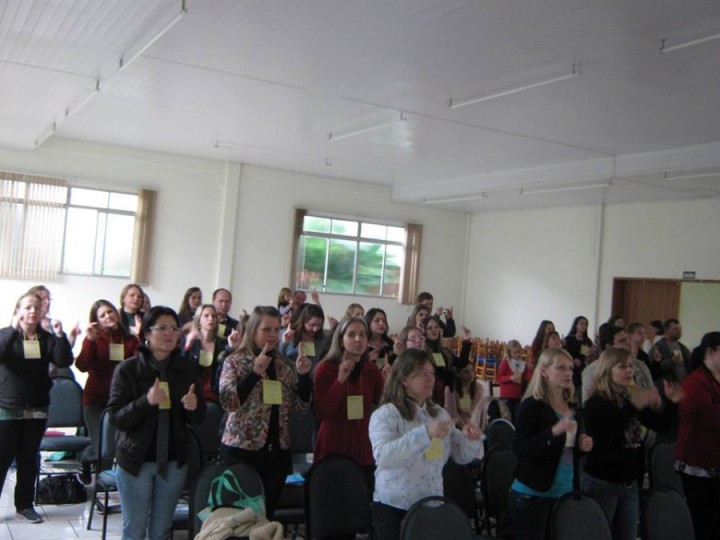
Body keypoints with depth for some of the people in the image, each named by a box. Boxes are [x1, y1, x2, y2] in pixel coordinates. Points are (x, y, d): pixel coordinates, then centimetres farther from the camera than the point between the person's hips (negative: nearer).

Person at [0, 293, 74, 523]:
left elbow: (64, 361, -10)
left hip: (37, 409, 3)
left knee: (29, 459, 10)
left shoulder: (47, 338, 4)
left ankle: (25, 504, 21)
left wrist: (60, 335, -23)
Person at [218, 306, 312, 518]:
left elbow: (302, 404, 7)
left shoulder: (285, 365, 9)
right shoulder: (235, 362, -4)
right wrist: (254, 373, -26)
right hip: (241, 449, -4)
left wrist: (303, 375, -8)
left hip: (277, 451, 4)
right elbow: (228, 401, -16)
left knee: (267, 514, 11)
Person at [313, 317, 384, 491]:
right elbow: (320, 413, -14)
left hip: (364, 451, 4)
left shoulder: (372, 370, 5)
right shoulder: (325, 369, -6)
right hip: (333, 451, -3)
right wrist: (340, 380, -21)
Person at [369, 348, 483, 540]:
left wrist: (471, 440, -12)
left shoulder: (439, 414, 8)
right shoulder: (385, 414, -12)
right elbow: (383, 455, -28)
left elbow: (461, 456, 11)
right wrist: (425, 433, -35)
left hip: (431, 506, 5)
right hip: (394, 508, -5)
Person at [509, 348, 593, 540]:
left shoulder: (571, 407, 10)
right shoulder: (531, 405, -12)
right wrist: (553, 431, -32)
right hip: (532, 494, -7)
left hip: (565, 493, 7)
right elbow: (519, 449, -22)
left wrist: (581, 446, 1)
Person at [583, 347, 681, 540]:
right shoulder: (595, 403, -12)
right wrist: (633, 407, -37)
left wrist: (670, 402, -6)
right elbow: (606, 436, -29)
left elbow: (661, 424, 13)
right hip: (602, 483, -7)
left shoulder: (631, 400, 10)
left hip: (629, 483, 7)